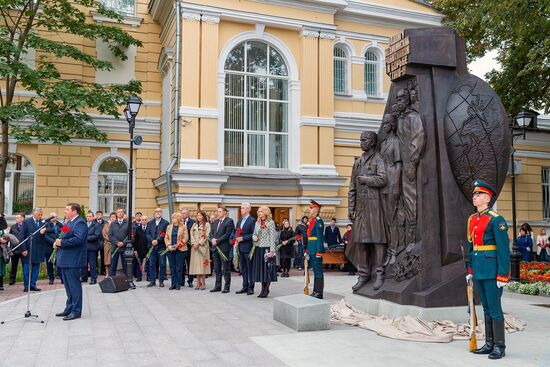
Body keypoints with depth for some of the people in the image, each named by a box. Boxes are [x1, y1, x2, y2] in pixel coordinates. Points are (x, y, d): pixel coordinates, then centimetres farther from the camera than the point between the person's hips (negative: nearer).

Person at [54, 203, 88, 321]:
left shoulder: (80, 223, -15)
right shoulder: (68, 222, 17)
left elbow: (78, 239, -27)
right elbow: (64, 236, 24)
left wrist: (62, 242, -21)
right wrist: (57, 242, 3)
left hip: (73, 260, -10)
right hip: (65, 260, 10)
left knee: (74, 285, -4)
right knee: (68, 285, 17)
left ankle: (76, 311, 3)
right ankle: (69, 309, 28)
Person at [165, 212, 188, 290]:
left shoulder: (183, 227, 1)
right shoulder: (169, 227, 14)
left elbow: (185, 238, -4)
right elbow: (166, 238, 11)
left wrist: (177, 245, -15)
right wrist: (169, 245, -6)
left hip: (180, 249, -4)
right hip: (170, 250, 4)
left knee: (179, 268, -1)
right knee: (172, 268, 5)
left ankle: (178, 284, 4)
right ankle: (173, 284, 11)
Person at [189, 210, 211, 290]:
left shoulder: (207, 224, 2)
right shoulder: (194, 225, 18)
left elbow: (207, 236, -6)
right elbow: (192, 234, 11)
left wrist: (199, 243, -11)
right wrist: (193, 243, -4)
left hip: (203, 246, -5)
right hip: (194, 246, 5)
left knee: (202, 263, -7)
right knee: (196, 264, 2)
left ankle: (203, 283, -4)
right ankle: (198, 283, 5)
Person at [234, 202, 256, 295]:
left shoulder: (252, 220, -10)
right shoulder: (240, 220, 15)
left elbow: (253, 234, -16)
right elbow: (237, 232, 22)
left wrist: (243, 238, -17)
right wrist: (236, 240, 3)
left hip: (248, 248, -8)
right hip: (240, 248, 8)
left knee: (250, 269, 0)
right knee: (243, 269, 13)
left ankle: (251, 288, 6)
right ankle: (245, 287, 20)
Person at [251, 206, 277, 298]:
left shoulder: (271, 223, -4)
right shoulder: (257, 223, 12)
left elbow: (272, 237, -8)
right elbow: (254, 234, 20)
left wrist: (272, 250, -14)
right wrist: (254, 238, -5)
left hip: (267, 248, -6)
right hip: (258, 248, 6)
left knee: (267, 268, -2)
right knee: (260, 268, 7)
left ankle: (266, 290, 5)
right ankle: (263, 289, 15)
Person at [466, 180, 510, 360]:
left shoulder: (496, 220, -12)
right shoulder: (472, 220, 12)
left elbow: (504, 249, -15)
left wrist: (502, 276, -17)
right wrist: (470, 270, 15)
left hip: (492, 271, -8)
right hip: (479, 272, 8)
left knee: (494, 309, -1)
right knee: (486, 308, 14)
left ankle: (499, 347, 10)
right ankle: (489, 344, 23)